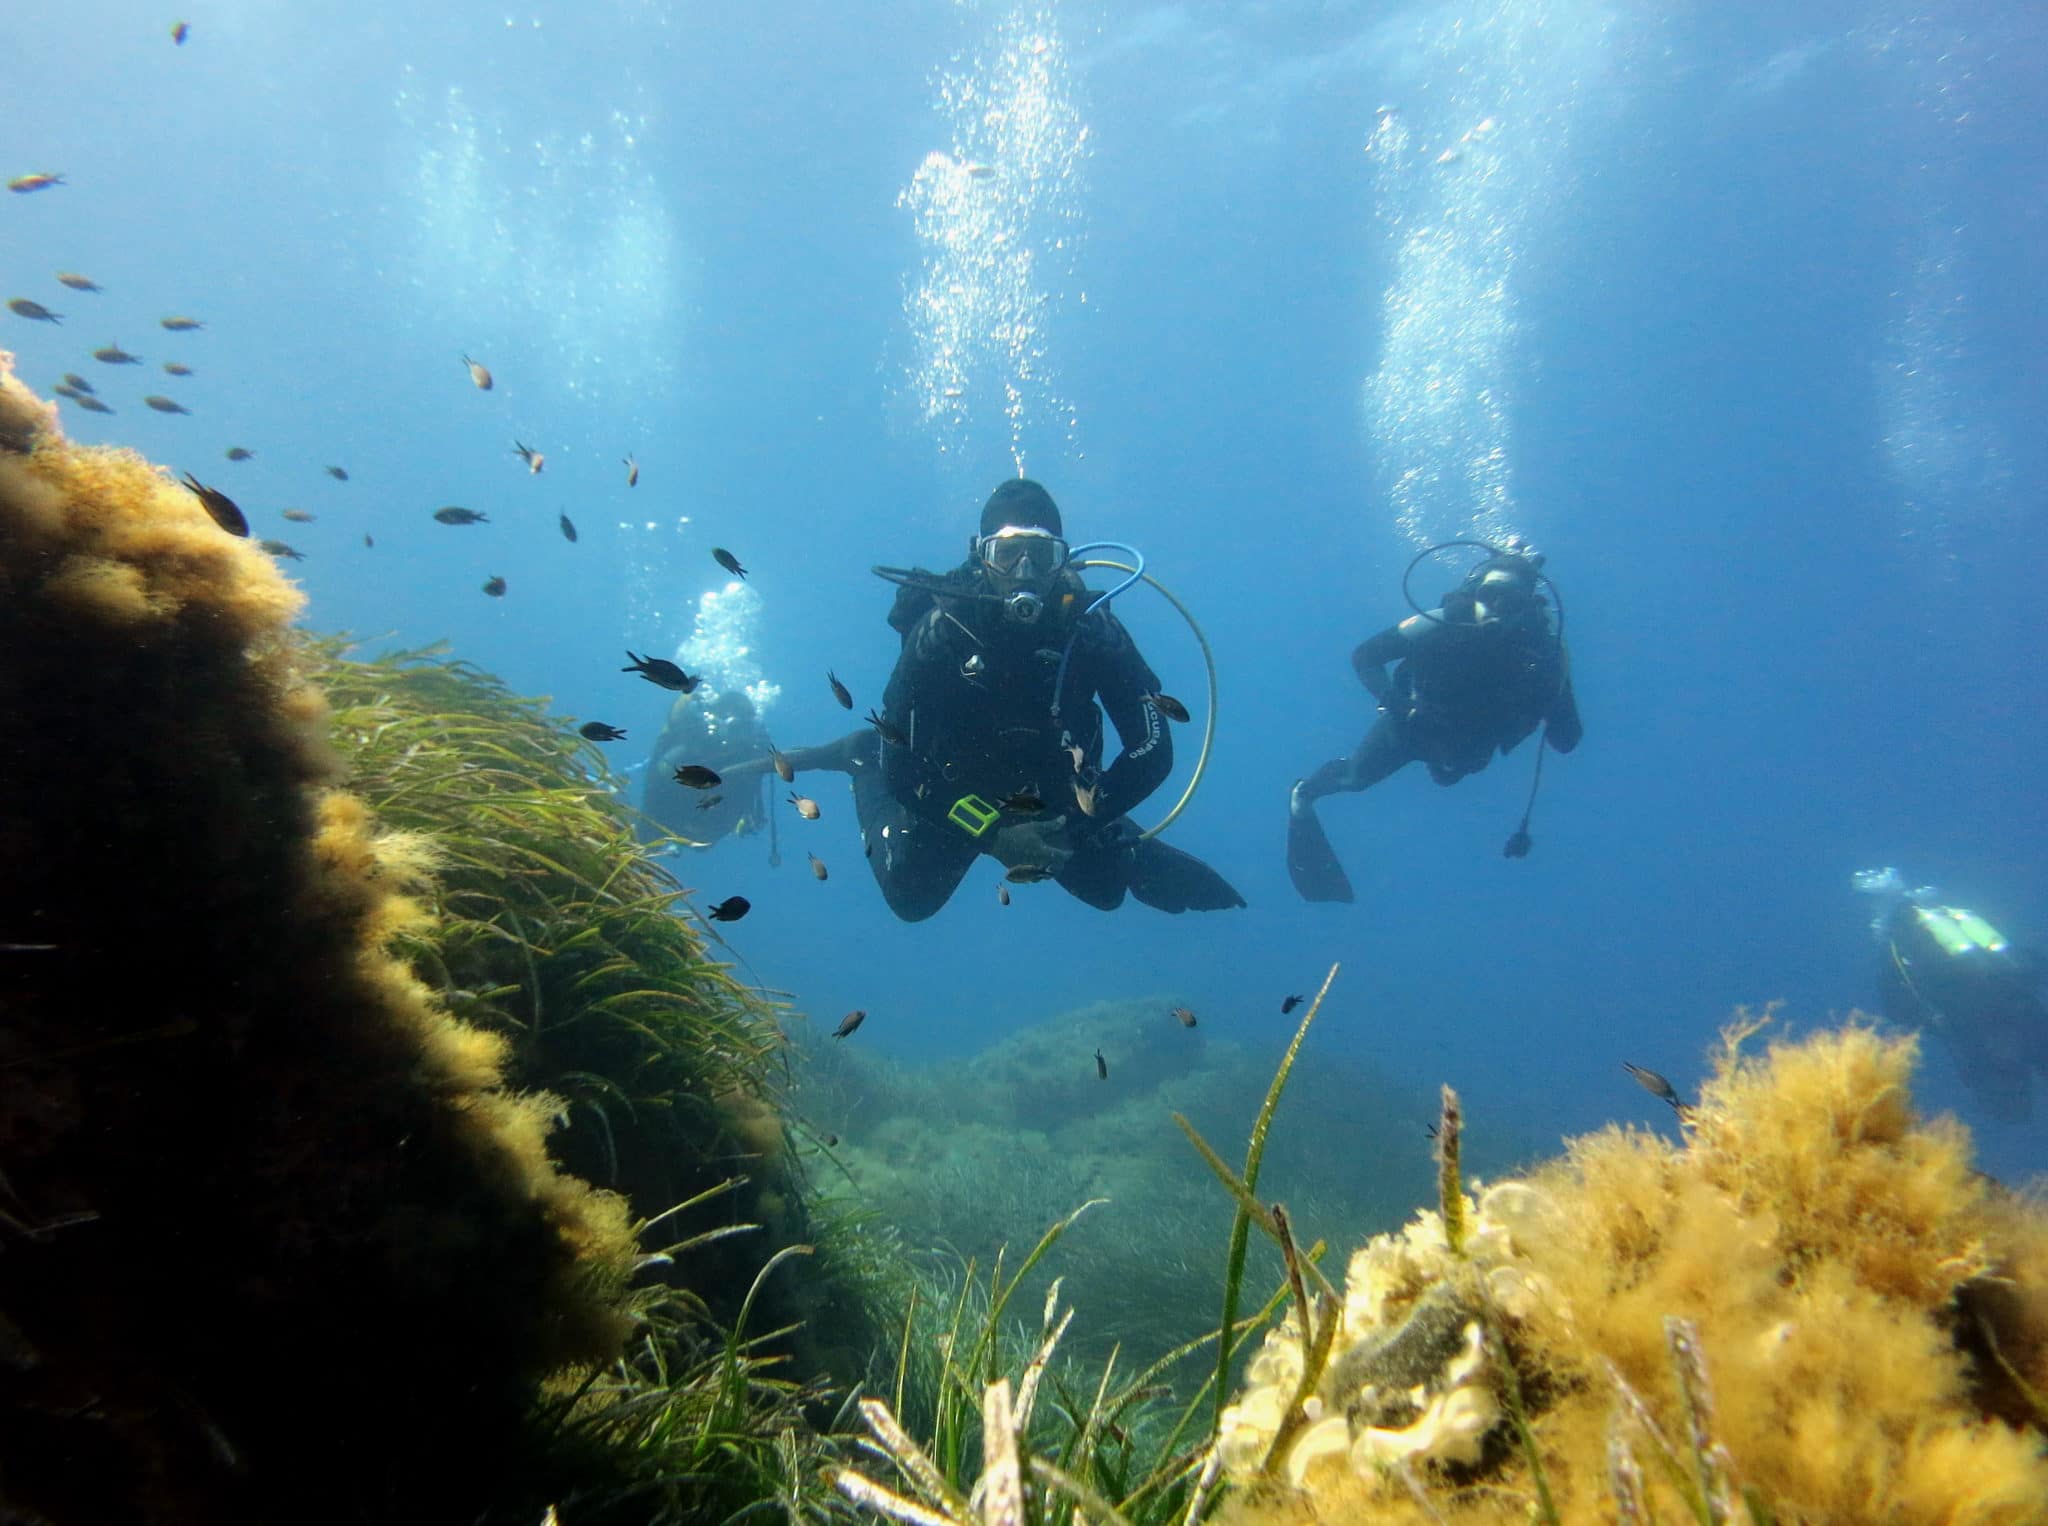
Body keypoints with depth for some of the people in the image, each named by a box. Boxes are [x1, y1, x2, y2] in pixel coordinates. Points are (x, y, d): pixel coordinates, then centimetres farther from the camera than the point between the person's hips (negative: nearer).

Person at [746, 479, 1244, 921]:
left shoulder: (1091, 627, -25)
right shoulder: (939, 630, -28)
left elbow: (1152, 749, -21)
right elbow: (903, 765, -27)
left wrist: (1081, 822, -29)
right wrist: (992, 831, -34)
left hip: (1053, 799, 2)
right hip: (954, 792, -2)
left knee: (1108, 891, 9)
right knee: (911, 900, 12)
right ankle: (863, 762, 29)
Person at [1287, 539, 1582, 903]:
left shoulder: (1544, 650, -30)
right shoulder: (1444, 624, -34)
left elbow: (1567, 741, -27)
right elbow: (1364, 656, -24)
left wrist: (1550, 692, -44)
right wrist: (1393, 702, -39)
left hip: (1464, 749, 3)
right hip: (1410, 726, -2)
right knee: (1356, 776, 11)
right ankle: (1303, 792, 40)